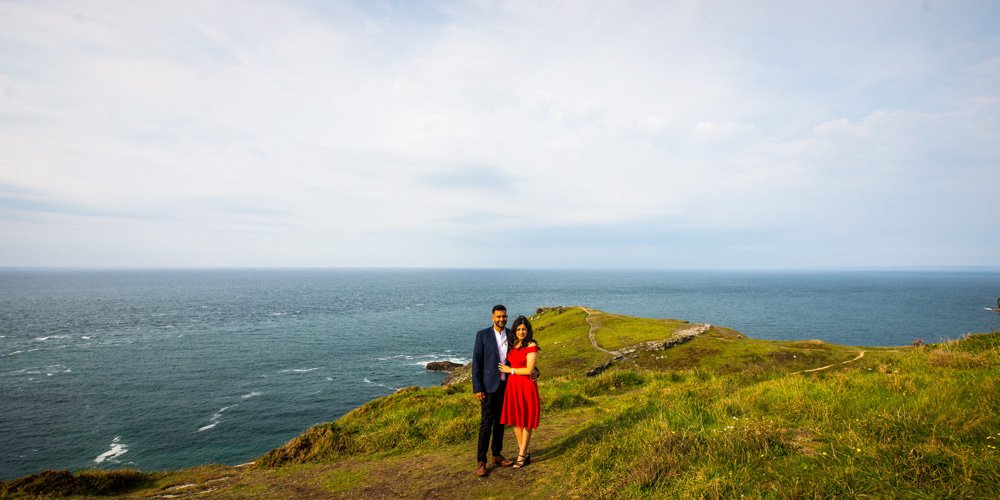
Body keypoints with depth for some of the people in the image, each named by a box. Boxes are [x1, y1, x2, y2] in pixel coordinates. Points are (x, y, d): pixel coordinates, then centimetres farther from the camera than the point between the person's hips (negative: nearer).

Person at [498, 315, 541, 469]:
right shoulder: (513, 345, 8)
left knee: (525, 421, 5)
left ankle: (522, 456, 15)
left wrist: (510, 370, -8)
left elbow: (529, 370, -15)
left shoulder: (531, 346, -11)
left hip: (526, 386, -6)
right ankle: (524, 452, 24)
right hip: (512, 385, 6)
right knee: (515, 420, 10)